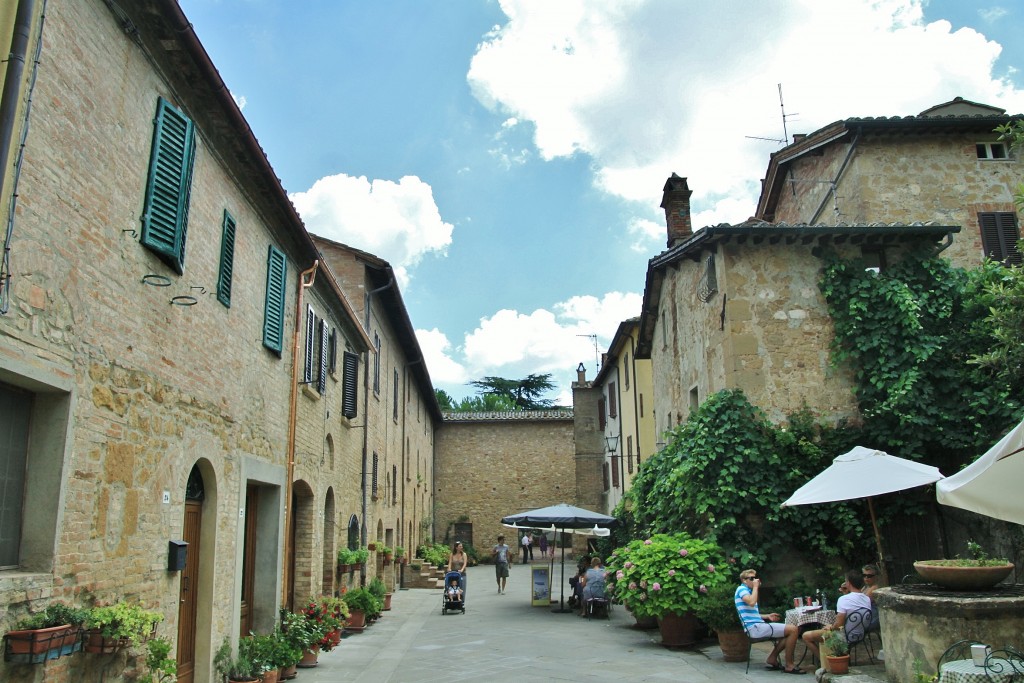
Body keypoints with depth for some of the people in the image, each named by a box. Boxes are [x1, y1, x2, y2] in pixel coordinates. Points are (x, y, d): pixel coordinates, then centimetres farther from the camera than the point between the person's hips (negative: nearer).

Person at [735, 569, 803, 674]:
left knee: (790, 629, 14)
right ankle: (789, 666, -9)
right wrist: (755, 586, -15)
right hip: (755, 627, -11)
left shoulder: (746, 590, 24)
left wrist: (767, 616, 19)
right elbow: (751, 602, -29)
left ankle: (771, 660, 11)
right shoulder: (741, 589, -8)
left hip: (757, 625, 11)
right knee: (792, 629, -13)